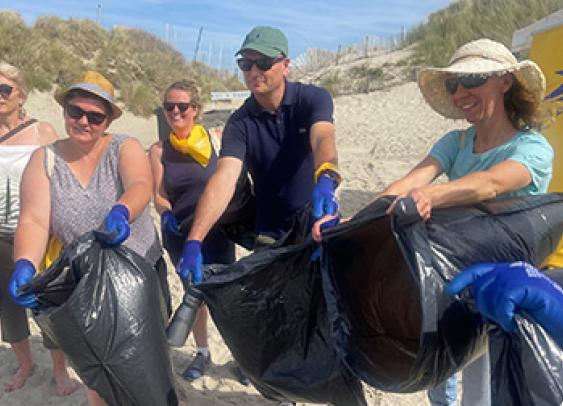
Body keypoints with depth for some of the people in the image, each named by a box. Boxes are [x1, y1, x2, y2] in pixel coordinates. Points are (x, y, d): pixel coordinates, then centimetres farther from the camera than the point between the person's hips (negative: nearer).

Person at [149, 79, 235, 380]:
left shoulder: (215, 139, -8)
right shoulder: (159, 150, -2)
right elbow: (158, 195, 0)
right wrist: (166, 213, -20)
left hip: (216, 229, -3)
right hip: (180, 232, 3)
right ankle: (202, 353, 36)